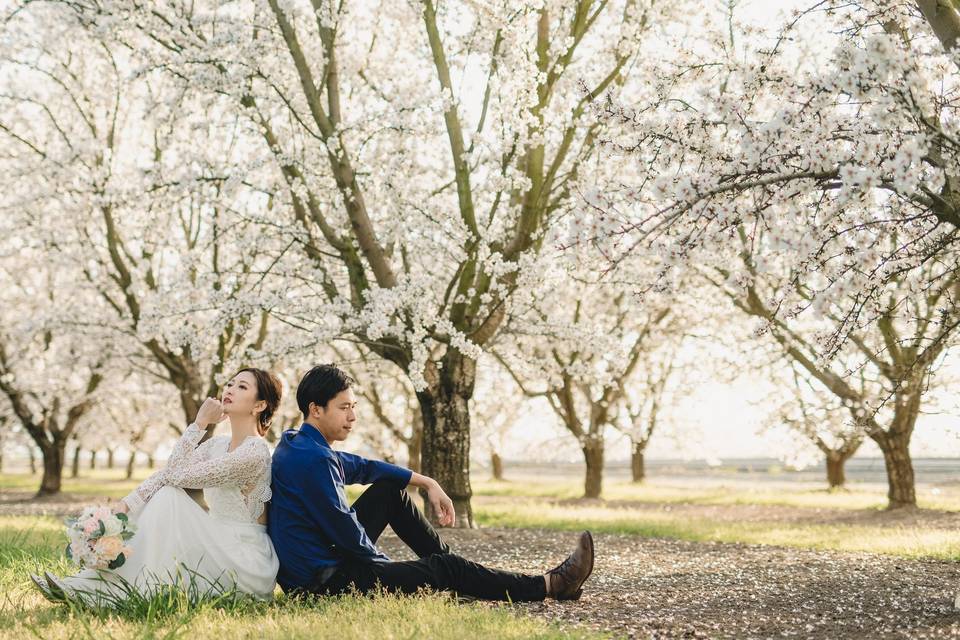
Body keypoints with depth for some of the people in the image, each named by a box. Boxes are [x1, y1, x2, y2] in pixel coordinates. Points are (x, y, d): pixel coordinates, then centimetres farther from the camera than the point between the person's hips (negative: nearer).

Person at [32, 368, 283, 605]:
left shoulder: (254, 452, -18)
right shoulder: (217, 445, 11)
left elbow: (178, 476, -16)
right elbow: (163, 475, 2)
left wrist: (199, 423, -11)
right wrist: (125, 505, -12)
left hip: (247, 561, -8)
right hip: (220, 549, 8)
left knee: (169, 497, -20)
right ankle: (86, 583, -12)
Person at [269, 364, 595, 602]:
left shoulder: (299, 445, 8)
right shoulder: (313, 459, -23)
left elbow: (363, 468, 21)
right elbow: (345, 529, -21)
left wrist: (427, 483, 17)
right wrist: (387, 568, -4)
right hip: (324, 579, -10)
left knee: (390, 490, 17)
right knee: (445, 571, -5)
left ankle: (448, 561, 24)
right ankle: (549, 585, 4)